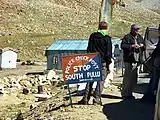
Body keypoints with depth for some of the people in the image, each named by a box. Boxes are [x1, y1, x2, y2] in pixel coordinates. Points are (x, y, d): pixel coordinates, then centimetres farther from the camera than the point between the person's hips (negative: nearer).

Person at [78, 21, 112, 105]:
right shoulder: (107, 38, -5)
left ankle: (85, 98, 8)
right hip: (103, 62, -4)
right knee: (101, 80, 2)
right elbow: (108, 53, -7)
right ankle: (96, 99, -2)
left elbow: (88, 49, 11)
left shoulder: (92, 36, 7)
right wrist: (109, 64, -1)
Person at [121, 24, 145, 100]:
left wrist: (142, 46, 4)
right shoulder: (127, 37, -3)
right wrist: (132, 46, -18)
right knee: (128, 77, -8)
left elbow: (144, 47, 26)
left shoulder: (140, 37, 18)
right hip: (129, 61, -7)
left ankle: (129, 93, 20)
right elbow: (123, 46, -12)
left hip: (137, 60, 7)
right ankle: (125, 94, -1)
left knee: (134, 78, 10)